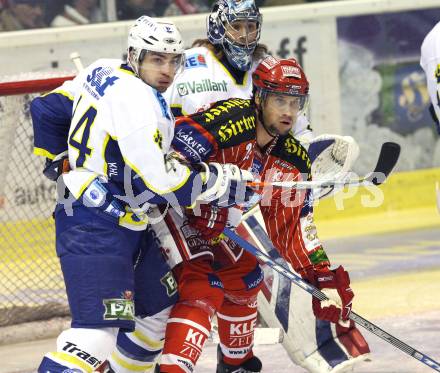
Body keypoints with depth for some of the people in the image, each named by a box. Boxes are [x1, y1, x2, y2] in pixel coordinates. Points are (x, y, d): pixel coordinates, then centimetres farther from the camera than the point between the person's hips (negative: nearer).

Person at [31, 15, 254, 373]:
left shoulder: (102, 74, 8)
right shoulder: (137, 102, -21)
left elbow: (47, 109, 19)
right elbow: (164, 183, -23)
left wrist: (62, 162, 31)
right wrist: (232, 181, -13)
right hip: (96, 228, -11)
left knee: (159, 302, 21)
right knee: (97, 330, -21)